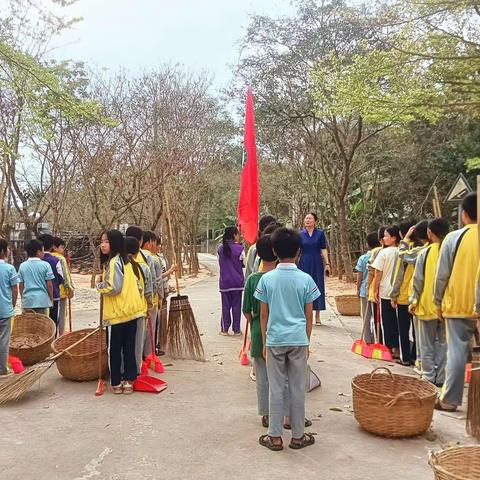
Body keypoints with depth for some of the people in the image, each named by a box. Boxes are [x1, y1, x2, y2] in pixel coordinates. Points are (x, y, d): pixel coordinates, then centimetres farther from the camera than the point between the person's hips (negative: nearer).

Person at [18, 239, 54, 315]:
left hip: (27, 301, 3)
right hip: (42, 300, -3)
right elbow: (49, 285, -5)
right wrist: (51, 299, 6)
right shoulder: (45, 265, -6)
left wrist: (23, 299, 18)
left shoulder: (22, 266, 3)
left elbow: (20, 286, 6)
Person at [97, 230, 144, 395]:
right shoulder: (126, 261, 12)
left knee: (114, 349, 5)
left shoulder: (113, 262, -15)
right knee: (129, 347, 11)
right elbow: (137, 284, 15)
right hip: (132, 311, 8)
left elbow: (114, 288, -21)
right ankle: (129, 381, 16)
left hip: (117, 313, -8)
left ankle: (116, 383, 13)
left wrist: (100, 286, -5)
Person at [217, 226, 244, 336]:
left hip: (224, 282, 2)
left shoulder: (220, 248, -1)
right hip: (237, 282, -2)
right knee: (236, 306, 6)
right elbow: (244, 263, -2)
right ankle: (236, 329, 11)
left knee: (225, 306, 10)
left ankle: (224, 329, 13)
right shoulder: (239, 248, -9)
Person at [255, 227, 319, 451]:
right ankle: (298, 436, 20)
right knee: (297, 389, 10)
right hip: (298, 340, 0)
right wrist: (306, 341, 11)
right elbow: (309, 315, -1)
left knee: (276, 389, 8)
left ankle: (275, 437, 16)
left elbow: (264, 315, -1)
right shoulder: (305, 279, -5)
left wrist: (264, 342, 9)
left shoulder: (267, 279, -5)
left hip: (275, 340, 0)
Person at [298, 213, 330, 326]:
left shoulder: (320, 233, 2)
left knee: (318, 287, 2)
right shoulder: (300, 234, 4)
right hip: (304, 264, 1)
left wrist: (327, 263, -7)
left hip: (317, 264, -1)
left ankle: (317, 317, 11)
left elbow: (323, 249, 1)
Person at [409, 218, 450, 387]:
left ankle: (429, 377, 11)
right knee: (443, 343, 12)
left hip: (427, 305, -2)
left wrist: (413, 302, 2)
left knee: (427, 345, 8)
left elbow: (418, 281, -9)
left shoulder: (425, 253, -9)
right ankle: (440, 378, 14)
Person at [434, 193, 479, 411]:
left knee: (457, 351, 4)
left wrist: (438, 301, 6)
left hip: (457, 304, -2)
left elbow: (442, 274, -5)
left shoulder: (454, 238, -7)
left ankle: (449, 399, 9)